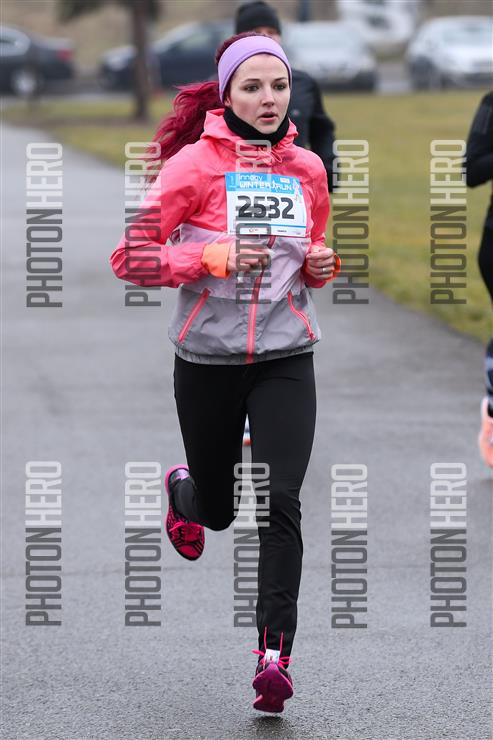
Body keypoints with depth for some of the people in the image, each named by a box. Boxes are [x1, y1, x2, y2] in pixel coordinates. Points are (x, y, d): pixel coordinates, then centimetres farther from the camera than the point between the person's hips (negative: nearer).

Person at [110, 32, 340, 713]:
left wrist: (320, 264, -2)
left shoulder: (306, 169, 4)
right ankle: (183, 489, 51)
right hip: (208, 360, -2)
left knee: (279, 504, -15)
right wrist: (215, 256, -22)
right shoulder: (195, 164, -9)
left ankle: (274, 654, -11)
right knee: (218, 510, 13)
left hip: (285, 359, 2)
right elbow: (130, 258, -11)